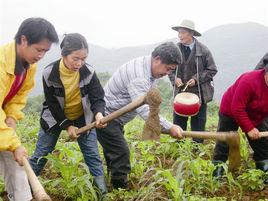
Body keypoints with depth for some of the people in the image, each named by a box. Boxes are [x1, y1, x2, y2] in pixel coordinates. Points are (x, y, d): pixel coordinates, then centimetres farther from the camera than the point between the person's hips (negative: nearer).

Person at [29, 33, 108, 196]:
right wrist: (67, 126, -19)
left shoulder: (89, 72, -23)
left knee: (92, 153, 1)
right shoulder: (49, 73, -24)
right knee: (41, 154, 7)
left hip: (83, 117, 1)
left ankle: (103, 190, 14)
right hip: (55, 118, 0)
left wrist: (99, 114, -43)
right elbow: (51, 104, -16)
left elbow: (98, 98, -21)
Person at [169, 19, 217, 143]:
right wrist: (175, 78, -9)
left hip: (199, 93, -2)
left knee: (198, 125, 8)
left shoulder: (203, 50, -8)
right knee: (178, 124, 7)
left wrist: (197, 79, -14)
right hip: (180, 92, 2)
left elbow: (212, 70, -2)